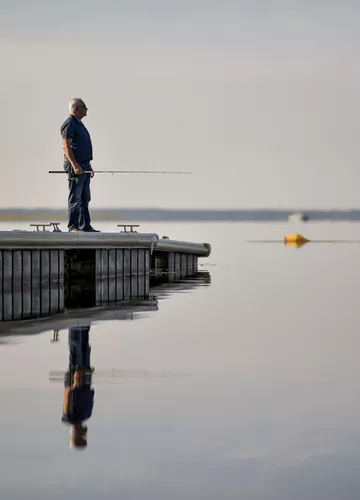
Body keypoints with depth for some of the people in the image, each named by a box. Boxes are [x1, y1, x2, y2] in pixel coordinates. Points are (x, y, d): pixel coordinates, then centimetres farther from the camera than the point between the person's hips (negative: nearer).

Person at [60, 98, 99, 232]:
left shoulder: (79, 124, 20)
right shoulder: (69, 124, -11)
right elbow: (66, 147, -20)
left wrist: (89, 167, 25)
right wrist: (75, 165, -28)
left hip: (84, 166, 10)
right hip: (76, 167, -10)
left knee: (85, 198, 11)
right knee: (75, 197, -8)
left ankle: (86, 226, 16)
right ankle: (73, 227, -7)